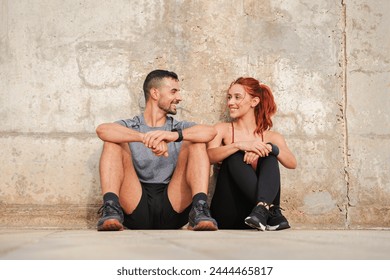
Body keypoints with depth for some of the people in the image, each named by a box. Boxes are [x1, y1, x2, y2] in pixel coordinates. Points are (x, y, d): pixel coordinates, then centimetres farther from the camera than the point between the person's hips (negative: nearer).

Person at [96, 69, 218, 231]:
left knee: (196, 143, -11)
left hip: (173, 209, 1)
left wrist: (174, 135, -25)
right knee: (114, 142, -12)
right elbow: (102, 130, -12)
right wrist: (145, 138, -28)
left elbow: (210, 132, -6)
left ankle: (199, 210, -30)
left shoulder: (180, 128, 18)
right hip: (136, 211, -1)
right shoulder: (129, 127, 14)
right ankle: (111, 210, -31)